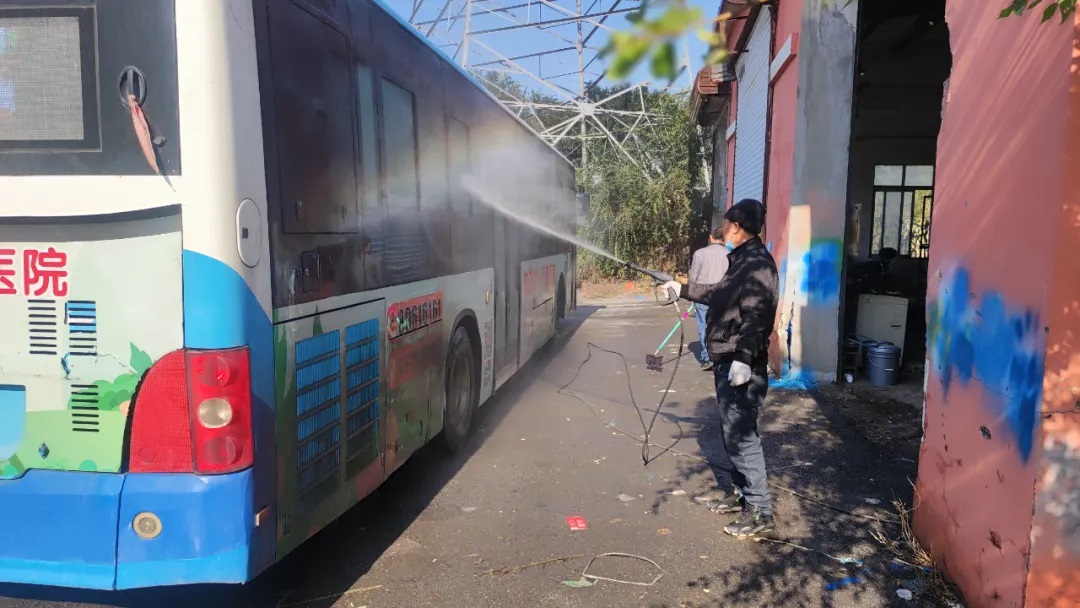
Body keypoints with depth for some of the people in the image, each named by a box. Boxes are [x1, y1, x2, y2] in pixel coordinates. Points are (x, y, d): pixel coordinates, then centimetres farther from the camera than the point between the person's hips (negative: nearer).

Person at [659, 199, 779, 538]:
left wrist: (743, 359, -30)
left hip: (742, 366, -11)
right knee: (733, 433, 17)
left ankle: (761, 513, -2)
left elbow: (755, 316, -26)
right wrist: (682, 289, 36)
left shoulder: (758, 264, -16)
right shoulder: (741, 260, 17)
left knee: (741, 436, -9)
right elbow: (720, 296, 32)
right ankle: (744, 494, 29)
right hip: (727, 362, 11)